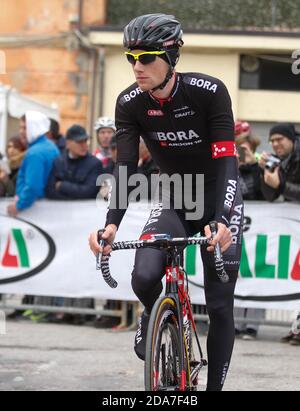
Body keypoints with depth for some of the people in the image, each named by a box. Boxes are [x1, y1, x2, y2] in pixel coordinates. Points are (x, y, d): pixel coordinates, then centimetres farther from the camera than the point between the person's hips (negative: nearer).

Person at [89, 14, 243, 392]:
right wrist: (111, 224, -35)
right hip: (174, 199, 2)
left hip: (218, 198, -2)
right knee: (144, 278, -24)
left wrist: (221, 221, -43)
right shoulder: (130, 103, -14)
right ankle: (154, 319, 11)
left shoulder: (209, 91, -24)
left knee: (220, 306, -7)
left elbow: (227, 161, -28)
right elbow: (126, 167, -19)